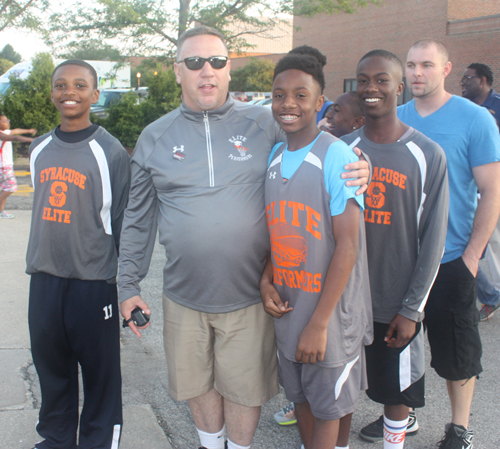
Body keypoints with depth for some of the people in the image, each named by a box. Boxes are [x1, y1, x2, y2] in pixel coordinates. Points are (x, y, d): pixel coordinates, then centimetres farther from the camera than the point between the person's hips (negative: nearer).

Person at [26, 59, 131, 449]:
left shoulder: (111, 152, -7)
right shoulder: (39, 150, 8)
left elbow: (122, 221, -4)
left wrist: (127, 284, -4)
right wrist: (36, 262, 17)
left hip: (94, 282, -5)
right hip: (44, 279, 5)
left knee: (100, 371, 6)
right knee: (51, 365, 15)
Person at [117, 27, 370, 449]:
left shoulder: (264, 123, -2)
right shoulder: (155, 137, 3)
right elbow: (138, 219, 8)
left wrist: (357, 168, -15)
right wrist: (129, 285, 8)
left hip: (249, 295, -2)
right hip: (184, 297, 2)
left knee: (244, 386, 12)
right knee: (197, 383, 18)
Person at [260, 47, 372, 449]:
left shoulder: (337, 157, -16)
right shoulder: (274, 156, 5)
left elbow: (347, 245, -17)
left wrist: (319, 323, -18)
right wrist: (266, 279, -4)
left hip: (329, 311, -6)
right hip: (286, 308, 6)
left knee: (327, 408, 9)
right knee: (300, 397, 20)